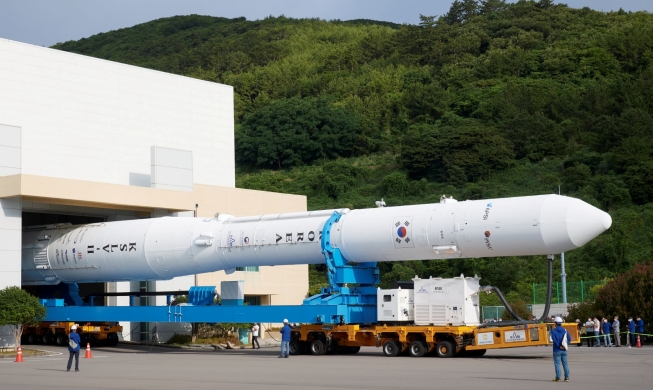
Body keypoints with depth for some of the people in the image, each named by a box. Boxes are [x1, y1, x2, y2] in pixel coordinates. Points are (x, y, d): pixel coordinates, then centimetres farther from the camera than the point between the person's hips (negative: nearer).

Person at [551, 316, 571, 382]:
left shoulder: (553, 331, -7)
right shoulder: (565, 330, 7)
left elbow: (554, 340, -18)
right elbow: (569, 339, 1)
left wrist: (559, 346, -13)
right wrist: (566, 345, -6)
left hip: (557, 350, -4)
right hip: (564, 350, 4)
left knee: (557, 364, 0)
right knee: (565, 363, 9)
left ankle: (558, 378, -2)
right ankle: (567, 377, 8)